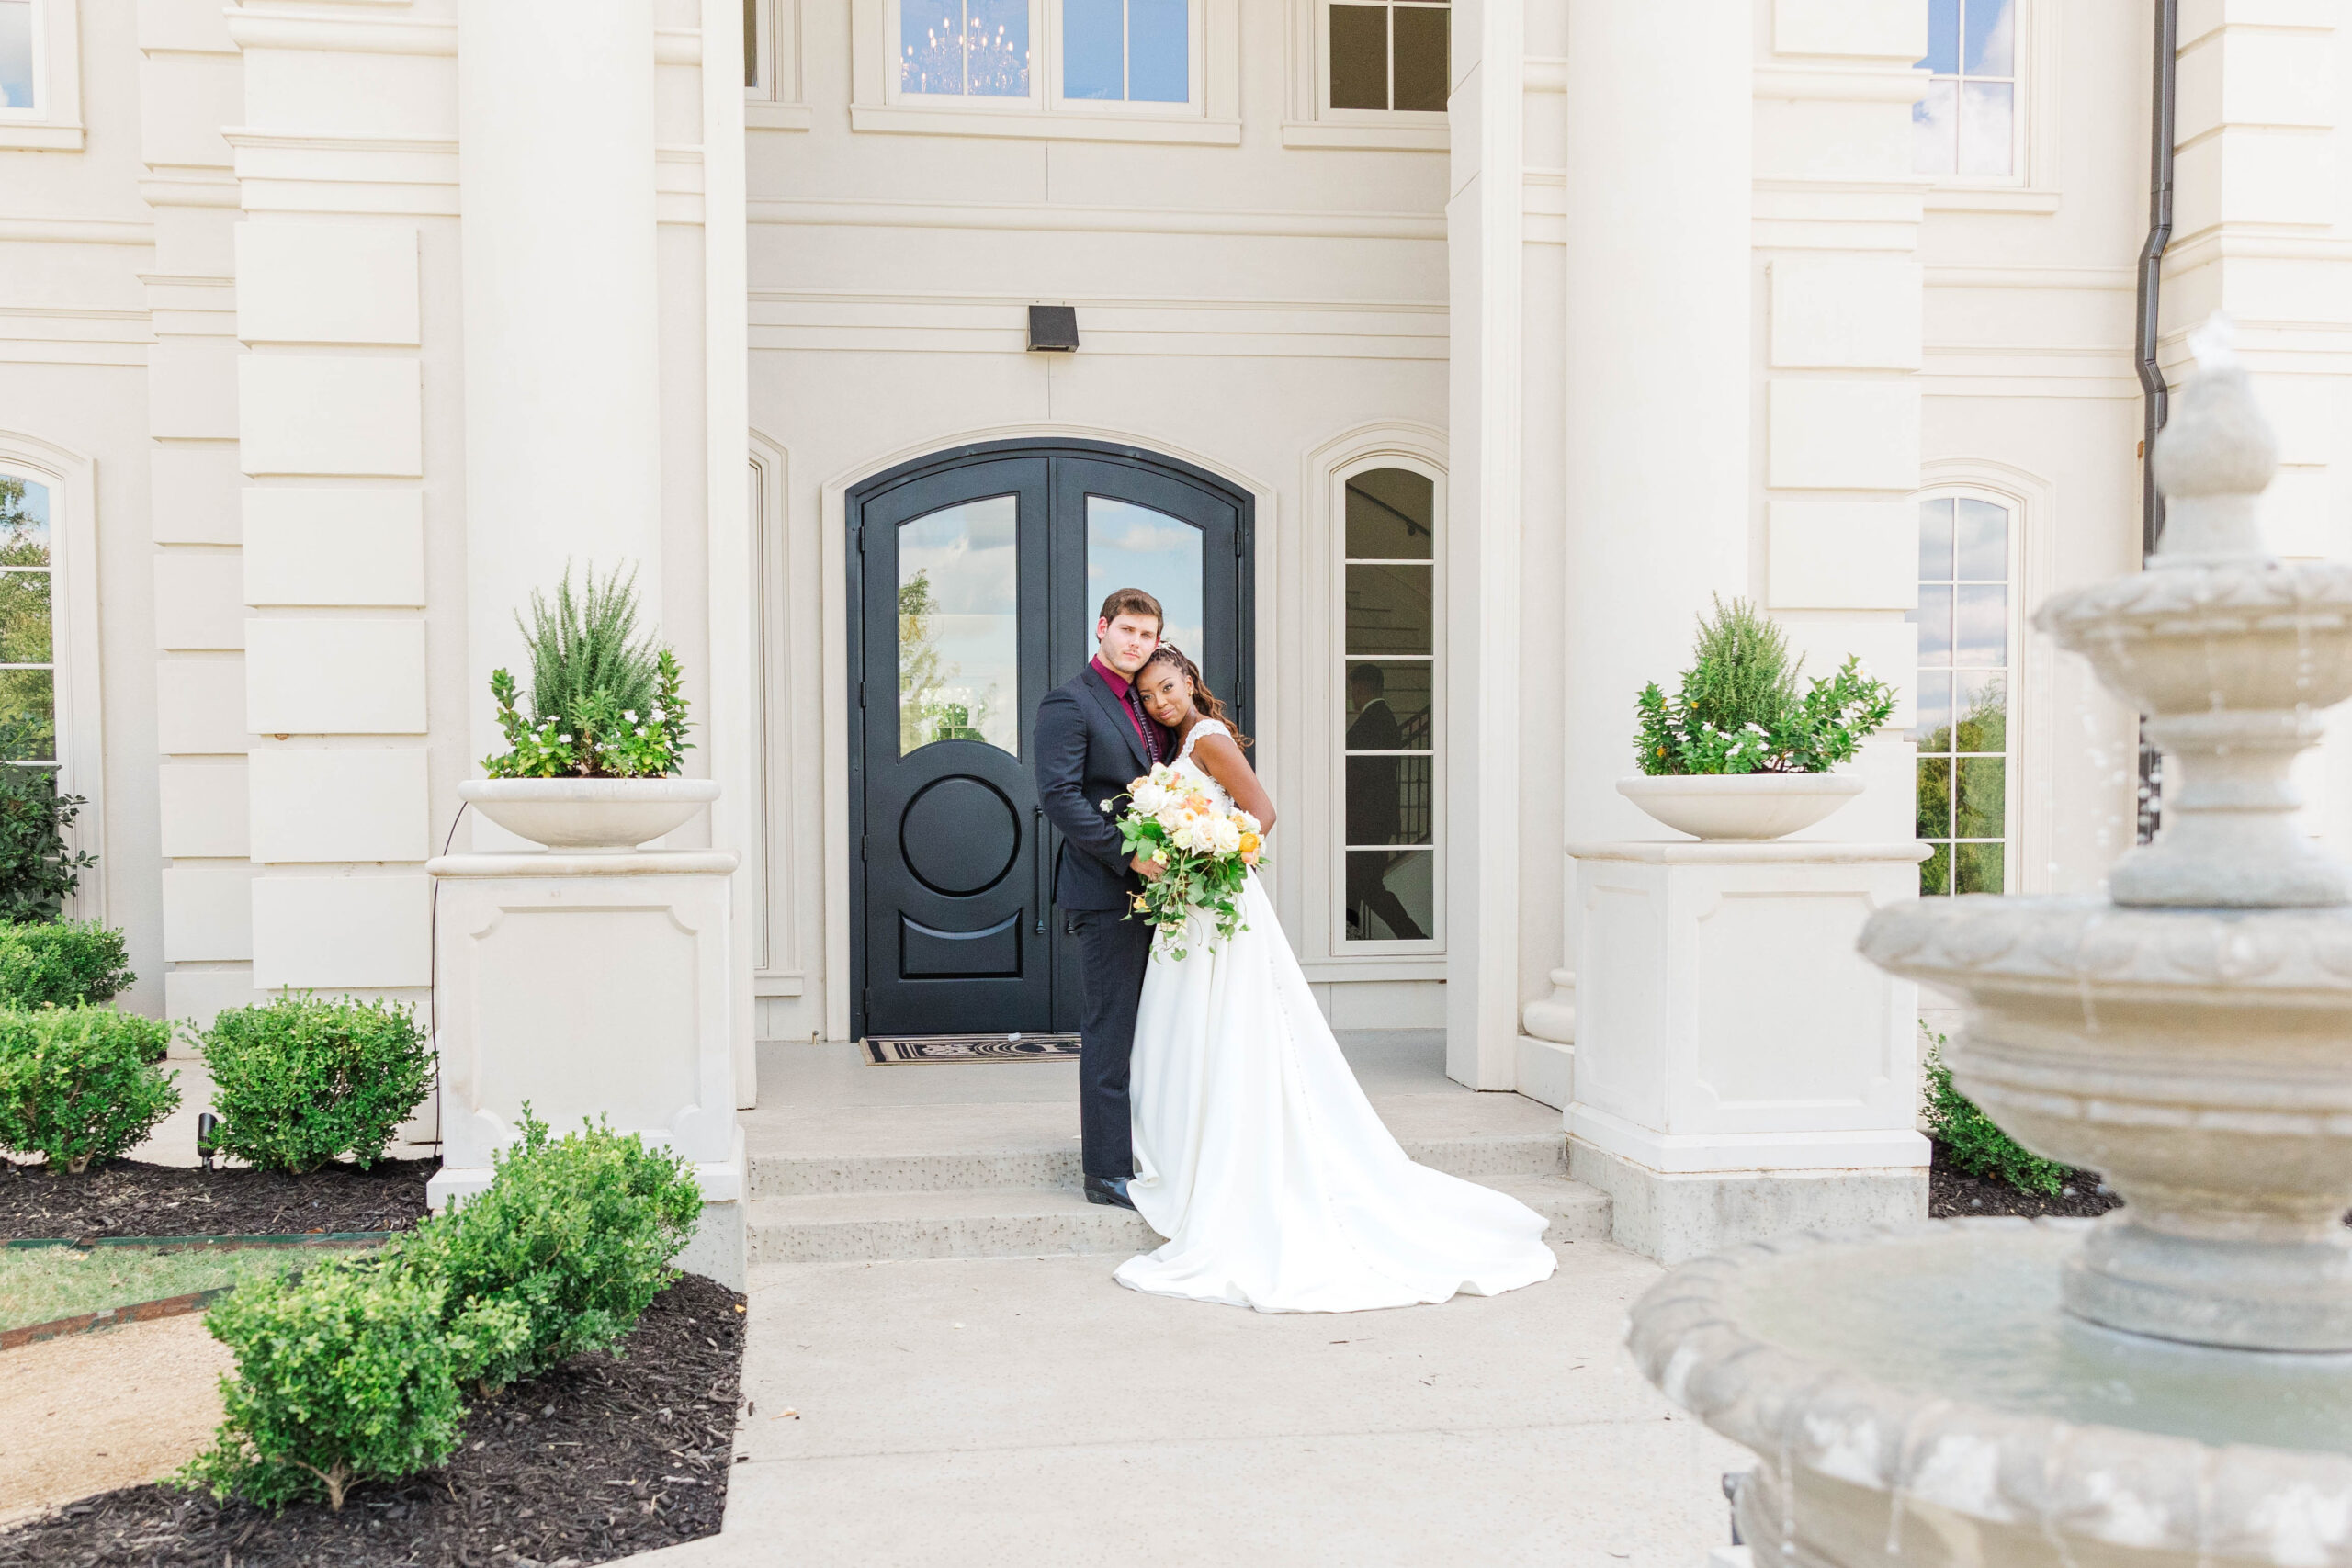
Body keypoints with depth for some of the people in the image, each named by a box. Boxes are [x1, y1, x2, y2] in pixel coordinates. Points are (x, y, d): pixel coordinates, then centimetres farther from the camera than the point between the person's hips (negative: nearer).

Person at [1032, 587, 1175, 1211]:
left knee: (1140, 1031, 14)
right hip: (1106, 892, -8)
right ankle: (1107, 1172, 3)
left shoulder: (1146, 705, 18)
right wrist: (1128, 854, -23)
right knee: (1110, 1033, -4)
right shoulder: (1068, 704, -8)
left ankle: (1138, 1155, 24)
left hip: (1152, 888, 8)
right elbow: (1060, 796, -17)